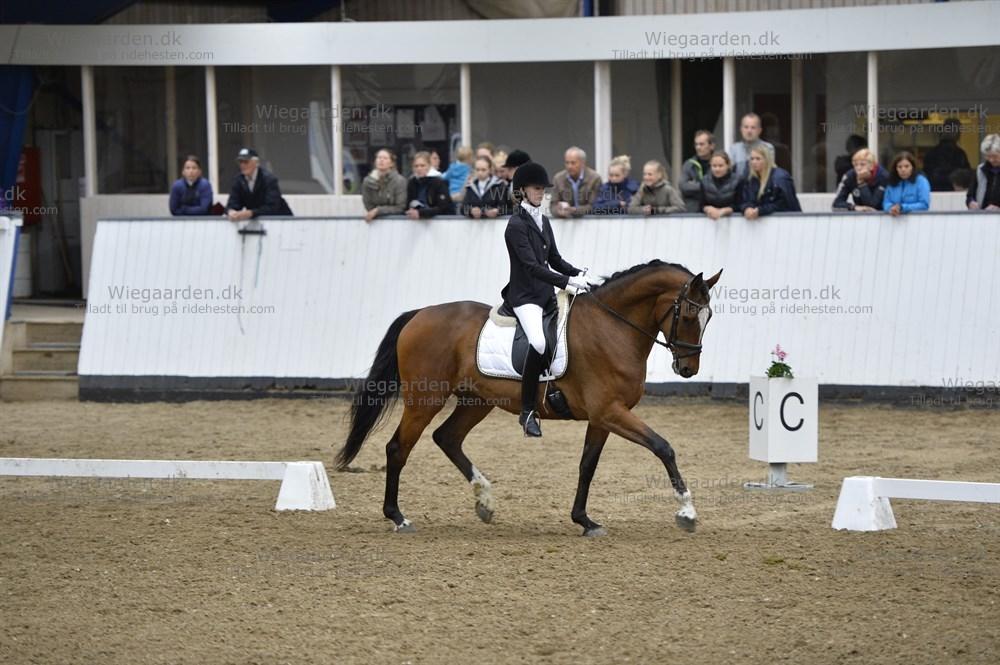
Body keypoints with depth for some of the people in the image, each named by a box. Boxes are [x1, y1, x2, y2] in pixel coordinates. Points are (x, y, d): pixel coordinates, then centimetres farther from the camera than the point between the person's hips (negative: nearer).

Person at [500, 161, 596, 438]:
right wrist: (567, 282, -27)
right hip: (525, 296, -9)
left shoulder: (543, 221, 14)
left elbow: (554, 259, 19)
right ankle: (528, 412, -24)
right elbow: (532, 266, -20)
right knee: (539, 343, -32)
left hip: (547, 293, 9)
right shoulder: (516, 225, -11)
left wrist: (578, 274, 0)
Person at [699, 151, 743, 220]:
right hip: (710, 219, 2)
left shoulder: (737, 181, -1)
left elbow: (738, 206, -6)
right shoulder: (705, 181, 7)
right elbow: (701, 205, 4)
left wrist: (722, 211, -20)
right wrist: (708, 209, -17)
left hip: (731, 218, -2)